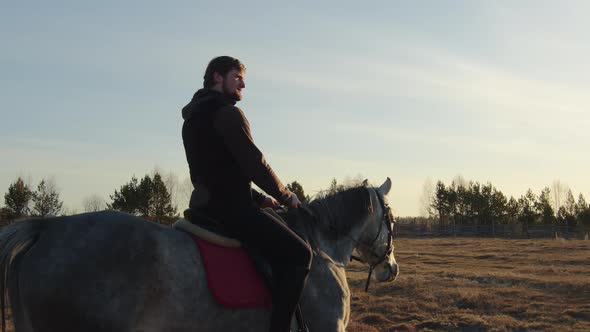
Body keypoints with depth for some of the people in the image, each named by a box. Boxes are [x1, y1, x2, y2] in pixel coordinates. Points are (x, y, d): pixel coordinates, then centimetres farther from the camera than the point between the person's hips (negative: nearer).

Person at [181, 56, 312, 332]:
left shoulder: (193, 118, 21)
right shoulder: (227, 113, -10)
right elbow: (254, 164, -14)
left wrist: (261, 199, 19)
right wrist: (286, 197, 1)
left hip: (205, 205, 11)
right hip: (229, 208, -11)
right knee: (297, 253, -17)